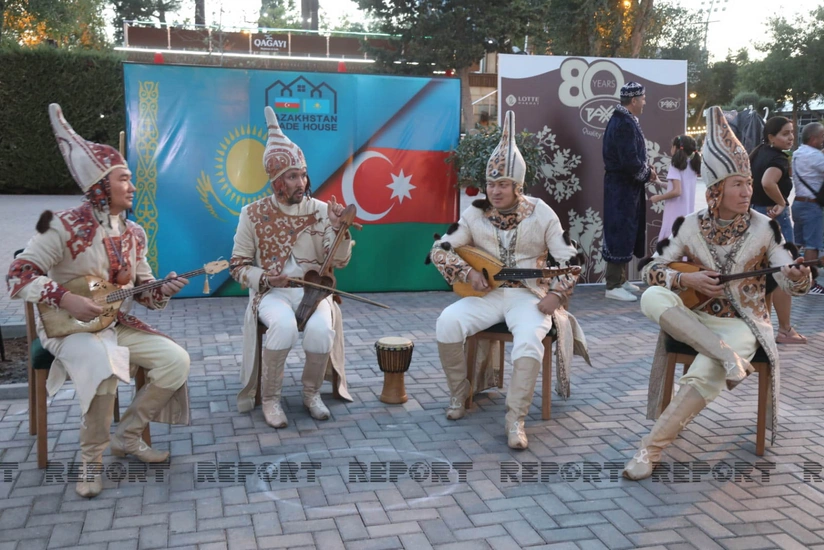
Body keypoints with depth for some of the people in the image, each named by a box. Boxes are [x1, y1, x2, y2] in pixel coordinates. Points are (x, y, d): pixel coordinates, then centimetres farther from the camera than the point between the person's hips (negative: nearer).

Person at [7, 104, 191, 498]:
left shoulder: (133, 233, 6)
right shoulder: (64, 227, -13)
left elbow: (142, 291, 12)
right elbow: (18, 277, -15)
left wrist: (164, 291, -11)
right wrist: (66, 299, -26)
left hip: (117, 324, 6)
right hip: (68, 326, -6)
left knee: (177, 360, -13)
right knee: (103, 365, -38)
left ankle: (127, 435, 5)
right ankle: (91, 457, -14)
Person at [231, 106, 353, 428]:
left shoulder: (320, 210, 1)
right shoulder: (253, 214, -1)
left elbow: (339, 262, -2)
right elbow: (238, 266, 2)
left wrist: (338, 229, -20)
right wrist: (264, 278, -17)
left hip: (313, 289, 1)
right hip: (272, 292, -1)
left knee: (321, 328, -32)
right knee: (284, 326, -35)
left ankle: (312, 392, -4)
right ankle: (270, 398, -12)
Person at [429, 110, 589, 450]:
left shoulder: (541, 214, -1)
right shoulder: (475, 214, 2)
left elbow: (569, 260, 0)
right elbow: (439, 250, 1)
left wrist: (557, 294, -16)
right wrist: (467, 273, -14)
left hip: (529, 295, -2)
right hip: (485, 293, 2)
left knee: (529, 340, -35)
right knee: (447, 323, -26)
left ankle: (515, 420, -24)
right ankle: (459, 393, -3)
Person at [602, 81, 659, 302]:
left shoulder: (622, 120, 12)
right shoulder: (625, 124, -21)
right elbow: (630, 162, -26)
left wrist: (645, 169, 5)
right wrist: (648, 173, -9)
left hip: (624, 186, 10)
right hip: (623, 188, -10)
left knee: (626, 232, 16)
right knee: (620, 233, -5)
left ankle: (620, 279, 25)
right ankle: (613, 285, 1)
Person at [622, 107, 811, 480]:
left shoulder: (764, 229, -4)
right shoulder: (690, 227, -2)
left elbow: (792, 282, -8)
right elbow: (650, 270, -2)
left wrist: (800, 277, -32)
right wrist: (688, 280, -20)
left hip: (741, 323, -2)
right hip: (695, 318, 2)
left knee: (705, 375, -32)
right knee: (652, 298, -29)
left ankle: (651, 447, -20)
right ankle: (728, 356, -30)